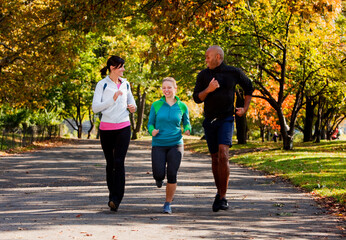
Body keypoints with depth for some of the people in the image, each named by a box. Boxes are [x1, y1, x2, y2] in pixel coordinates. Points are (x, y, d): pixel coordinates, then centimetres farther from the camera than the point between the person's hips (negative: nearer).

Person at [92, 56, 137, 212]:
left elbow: (131, 101, 26)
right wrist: (112, 99, -20)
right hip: (106, 128, -2)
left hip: (123, 128, 2)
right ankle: (112, 194, 21)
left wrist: (133, 107, 3)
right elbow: (95, 108, -10)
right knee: (110, 163, 7)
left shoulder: (125, 84, 12)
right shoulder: (102, 85, -2)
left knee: (119, 162, -12)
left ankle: (116, 199, -17)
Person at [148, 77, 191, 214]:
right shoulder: (156, 105, -1)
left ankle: (168, 204, 5)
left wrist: (187, 130, -9)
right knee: (159, 175, -12)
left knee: (172, 175, -12)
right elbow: (150, 124, 5)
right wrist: (152, 131, -18)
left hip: (175, 144, 0)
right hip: (159, 145, 0)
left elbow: (186, 123, 13)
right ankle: (159, 177, 27)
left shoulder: (182, 107, 1)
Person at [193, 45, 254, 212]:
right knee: (215, 158, 10)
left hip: (226, 119, -3)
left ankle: (223, 198, -18)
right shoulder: (203, 75, 2)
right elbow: (197, 98, -1)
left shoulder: (234, 72, -2)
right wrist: (208, 90, -20)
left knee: (223, 155, -22)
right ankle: (219, 192, 32)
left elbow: (249, 87, 16)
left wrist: (245, 108, 8)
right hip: (209, 121, 3)